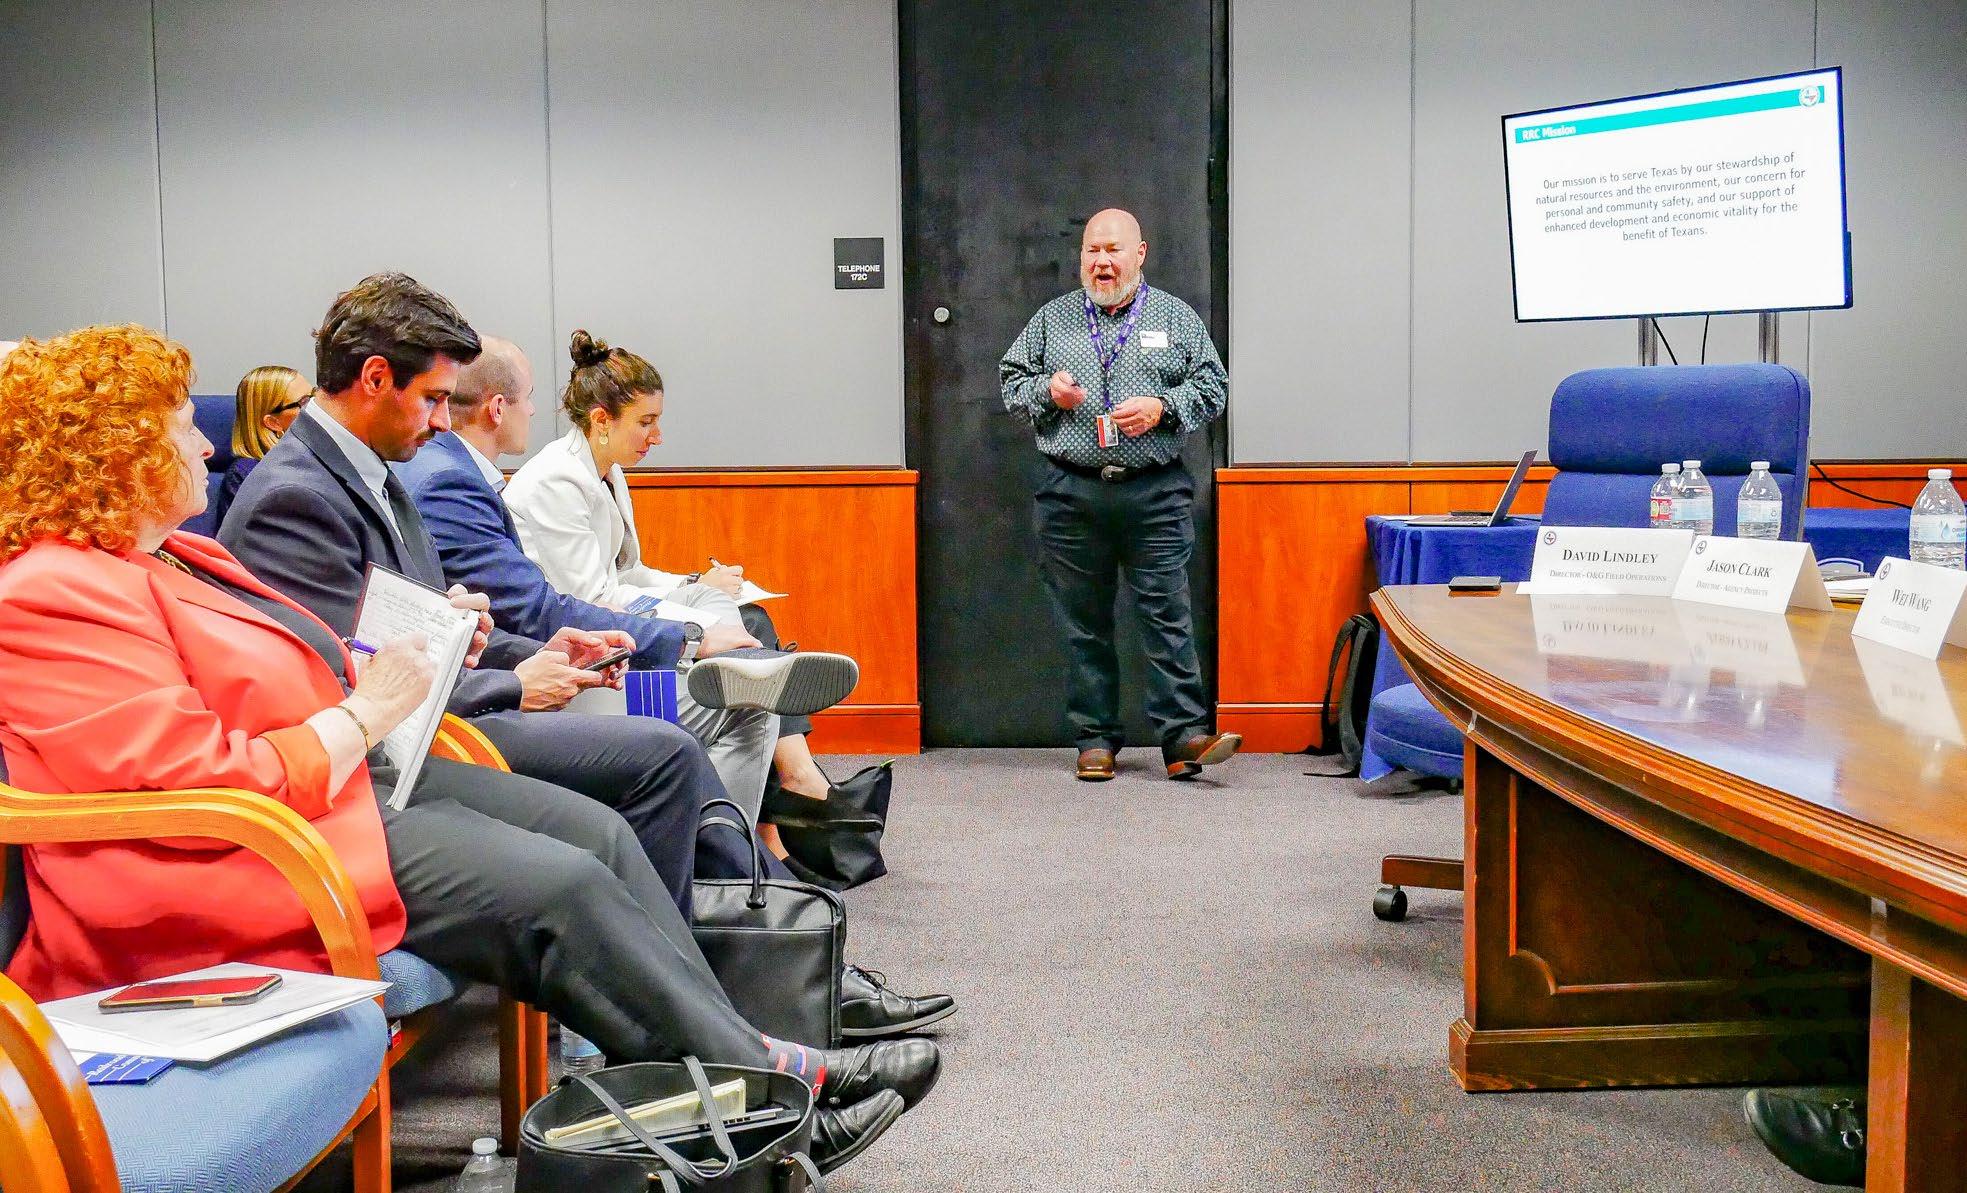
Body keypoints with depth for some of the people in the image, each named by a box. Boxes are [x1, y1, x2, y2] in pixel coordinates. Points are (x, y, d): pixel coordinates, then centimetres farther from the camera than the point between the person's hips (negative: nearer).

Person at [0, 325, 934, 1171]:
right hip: (249, 862, -11)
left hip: (346, 778, 11)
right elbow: (204, 787, -24)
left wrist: (402, 658, 4)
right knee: (557, 889, -18)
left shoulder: (170, 553, 15)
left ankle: (748, 1050, 2)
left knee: (595, 830, 1)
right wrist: (366, 712, -14)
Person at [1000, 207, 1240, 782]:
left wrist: (1162, 407, -9)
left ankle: (1184, 736, -4)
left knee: (1167, 615, -6)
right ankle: (1096, 739, 13)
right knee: (1084, 624, 5)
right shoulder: (1051, 319, 13)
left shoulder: (1176, 317, 10)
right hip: (1071, 495, 2)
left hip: (1156, 496, -1)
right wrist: (1047, 391, -5)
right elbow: (1011, 382, 16)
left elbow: (1213, 386, 7)